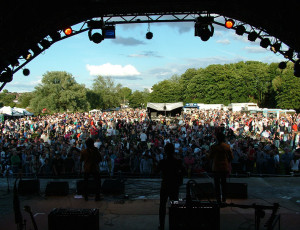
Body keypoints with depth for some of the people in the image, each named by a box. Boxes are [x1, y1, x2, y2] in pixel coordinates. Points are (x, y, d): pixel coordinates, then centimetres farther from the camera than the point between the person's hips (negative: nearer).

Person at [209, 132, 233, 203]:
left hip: (216, 167, -3)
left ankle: (218, 199, 5)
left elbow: (210, 157, -3)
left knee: (217, 183, 6)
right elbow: (231, 157, -1)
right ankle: (224, 199, 21)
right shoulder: (227, 146, -5)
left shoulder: (214, 147, -12)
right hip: (225, 167, 3)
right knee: (224, 182, 16)